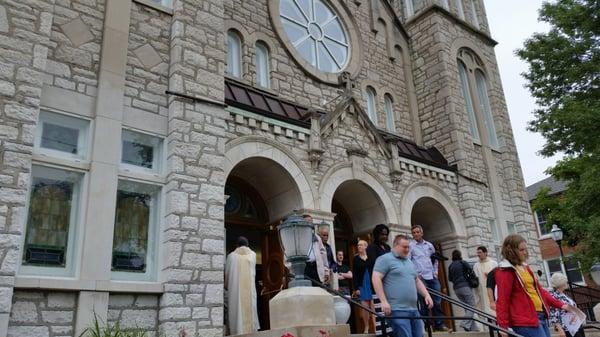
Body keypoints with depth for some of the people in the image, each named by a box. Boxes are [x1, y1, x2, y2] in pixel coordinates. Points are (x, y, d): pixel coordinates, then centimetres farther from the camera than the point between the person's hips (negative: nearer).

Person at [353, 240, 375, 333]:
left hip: (371, 284, 0)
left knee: (373, 306, -1)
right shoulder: (356, 258, 4)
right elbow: (354, 274, 1)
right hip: (362, 285, 0)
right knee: (364, 307, -6)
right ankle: (366, 327, 5)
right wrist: (356, 288, -6)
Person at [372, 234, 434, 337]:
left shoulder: (409, 262, 22)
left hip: (414, 309, 8)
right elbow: (376, 278, -13)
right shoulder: (385, 259, -4)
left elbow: (417, 281, 30)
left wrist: (426, 295, 15)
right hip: (397, 310, -8)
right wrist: (384, 301, -19)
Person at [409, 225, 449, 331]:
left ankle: (439, 324, 12)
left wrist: (436, 271, 12)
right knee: (424, 302, -3)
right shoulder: (410, 245, 0)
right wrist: (415, 274, -13)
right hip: (420, 277, -5)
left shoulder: (429, 245, 16)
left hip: (432, 277, 5)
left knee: (437, 301, 4)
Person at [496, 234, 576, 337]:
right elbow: (502, 300, -16)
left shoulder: (525, 267, 17)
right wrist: (503, 326, -19)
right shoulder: (505, 271, -11)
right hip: (525, 321, -9)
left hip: (541, 315, 9)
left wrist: (560, 305, 16)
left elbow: (539, 290, 22)